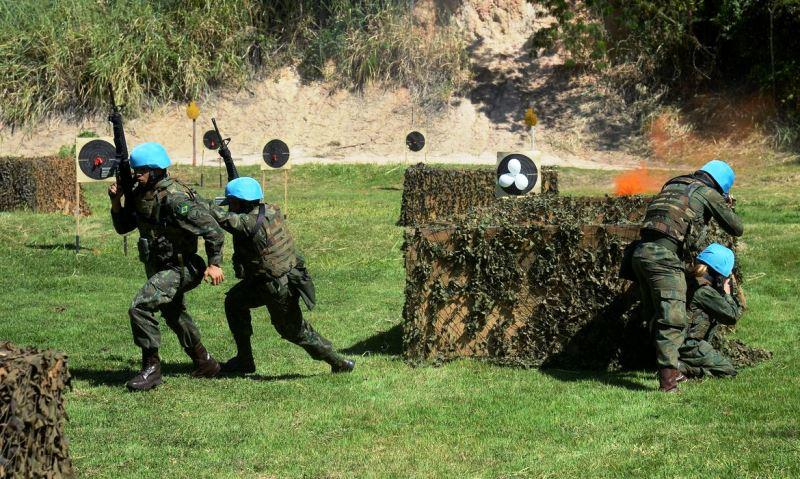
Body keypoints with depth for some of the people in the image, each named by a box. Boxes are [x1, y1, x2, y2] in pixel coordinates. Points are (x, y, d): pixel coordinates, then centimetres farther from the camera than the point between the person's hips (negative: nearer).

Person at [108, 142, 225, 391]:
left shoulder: (175, 198, -25)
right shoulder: (140, 195, 1)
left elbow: (212, 229, -25)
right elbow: (122, 227, 11)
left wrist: (214, 264, -28)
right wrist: (116, 202, -6)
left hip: (178, 268, -10)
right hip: (158, 267, 10)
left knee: (140, 307, -23)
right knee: (174, 315, 26)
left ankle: (151, 368, -14)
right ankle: (205, 363, 44)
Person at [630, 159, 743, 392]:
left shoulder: (672, 184, 24)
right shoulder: (708, 193, 6)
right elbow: (737, 228, 14)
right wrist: (726, 206, 33)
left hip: (641, 252, 7)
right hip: (664, 256, -7)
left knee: (656, 317, 17)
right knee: (672, 320, -8)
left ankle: (668, 370, 26)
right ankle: (668, 380, -16)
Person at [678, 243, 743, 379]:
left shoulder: (690, 281, 10)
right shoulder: (704, 291, -17)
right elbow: (732, 316, -12)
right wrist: (727, 294, 2)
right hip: (688, 346, -9)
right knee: (728, 371, -5)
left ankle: (682, 366, 4)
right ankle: (682, 368, -15)